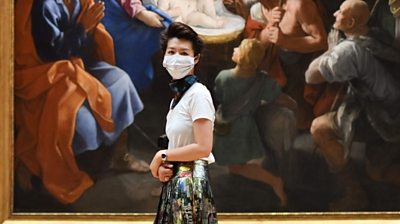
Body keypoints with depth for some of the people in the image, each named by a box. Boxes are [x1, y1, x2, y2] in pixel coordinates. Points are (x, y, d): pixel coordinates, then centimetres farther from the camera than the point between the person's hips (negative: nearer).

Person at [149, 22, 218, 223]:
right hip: (176, 182, 8)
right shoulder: (177, 97, 16)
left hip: (191, 182, -8)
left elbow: (203, 148, -18)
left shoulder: (198, 93, -10)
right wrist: (161, 168, -2)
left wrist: (162, 157, -8)